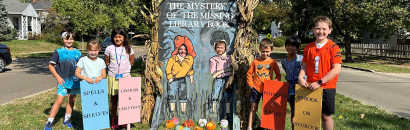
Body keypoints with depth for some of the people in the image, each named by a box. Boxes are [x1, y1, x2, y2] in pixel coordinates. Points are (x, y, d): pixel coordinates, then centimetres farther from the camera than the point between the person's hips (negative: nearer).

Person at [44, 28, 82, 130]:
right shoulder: (58, 52, -4)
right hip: (63, 81, -4)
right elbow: (50, 65, -2)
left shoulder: (77, 53, 6)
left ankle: (66, 120, 27)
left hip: (75, 81, 4)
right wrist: (58, 77, -10)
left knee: (72, 100, 11)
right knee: (59, 100, -9)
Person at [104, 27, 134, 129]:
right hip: (113, 77, 0)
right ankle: (113, 120, 17)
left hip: (125, 77, 0)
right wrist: (113, 68, 3)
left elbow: (131, 62, 11)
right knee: (114, 98, 7)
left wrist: (125, 68, 4)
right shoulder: (109, 49, 0)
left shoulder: (128, 49, 2)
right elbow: (107, 63, 9)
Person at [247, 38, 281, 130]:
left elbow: (278, 75, 5)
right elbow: (249, 74, 4)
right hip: (256, 88, 0)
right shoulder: (255, 61, -3)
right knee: (253, 108, 7)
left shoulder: (273, 62, -3)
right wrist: (251, 85, -2)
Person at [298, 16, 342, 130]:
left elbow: (336, 69, -15)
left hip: (327, 87, -3)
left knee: (326, 116, 7)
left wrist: (319, 82, -20)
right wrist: (300, 77, -12)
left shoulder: (333, 47, -8)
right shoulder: (308, 48, 5)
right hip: (310, 87, 4)